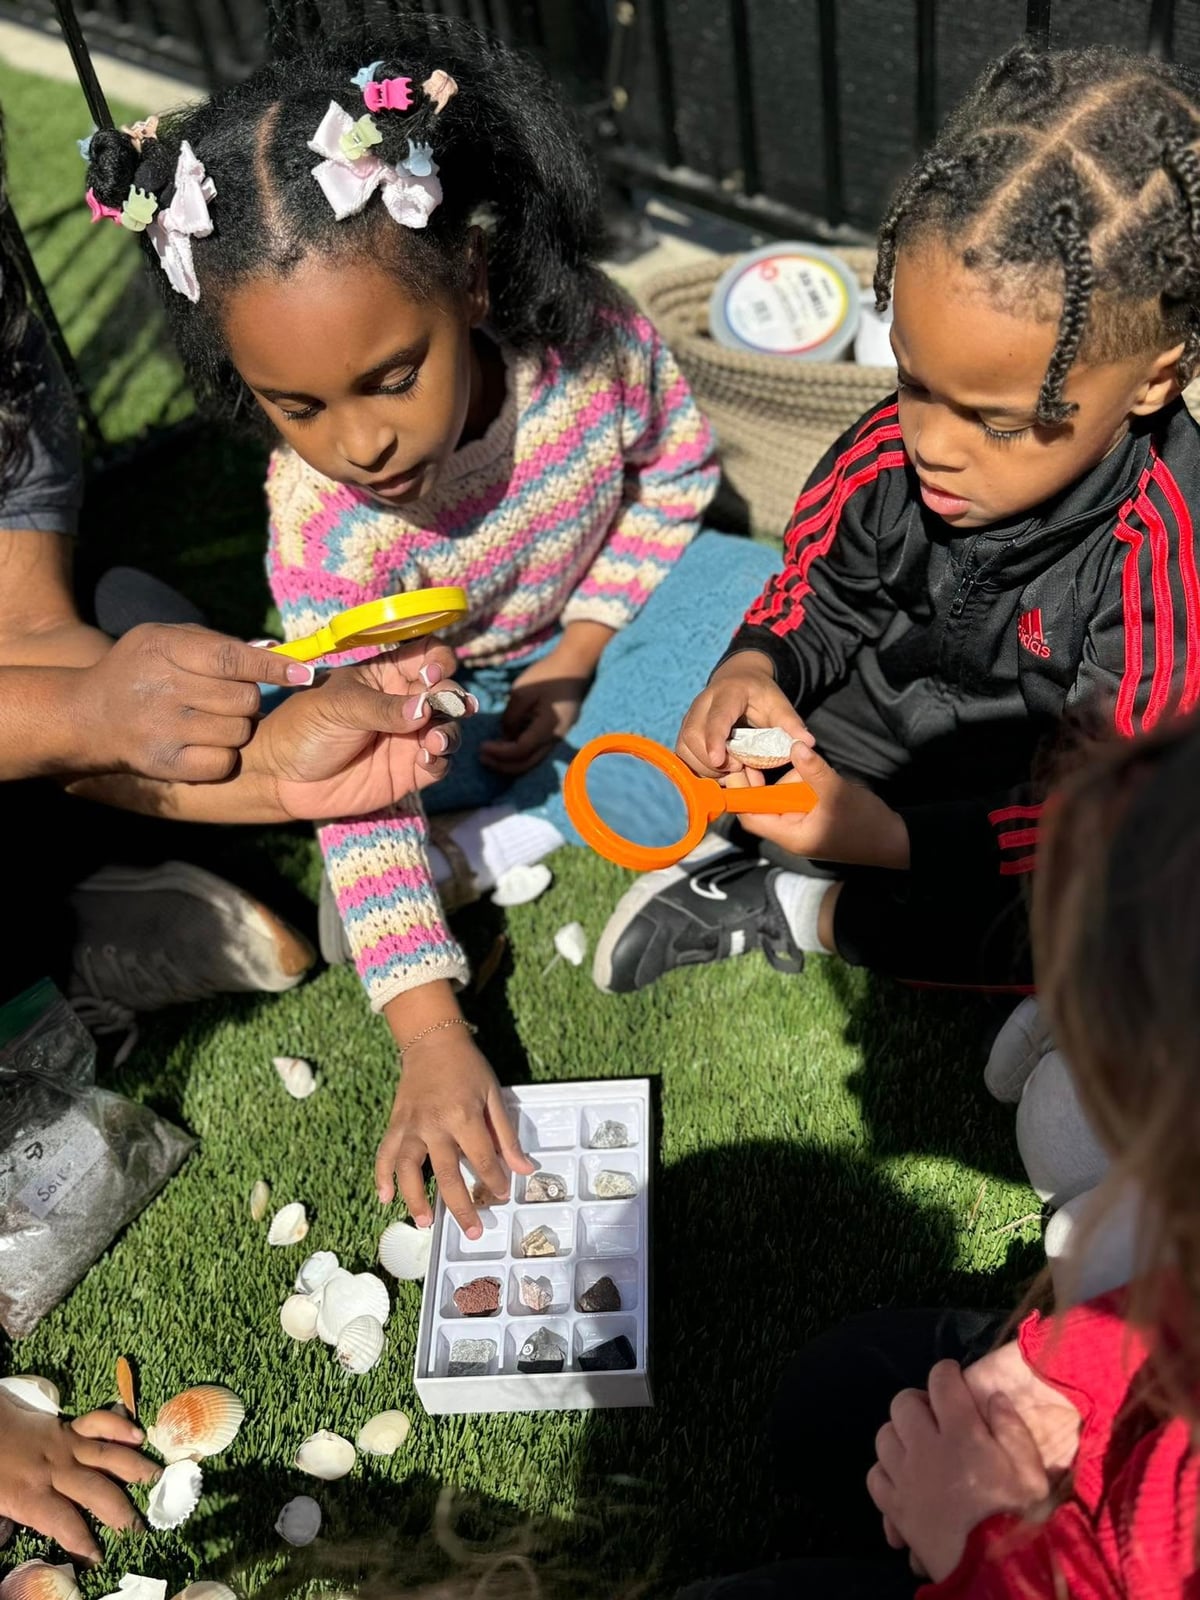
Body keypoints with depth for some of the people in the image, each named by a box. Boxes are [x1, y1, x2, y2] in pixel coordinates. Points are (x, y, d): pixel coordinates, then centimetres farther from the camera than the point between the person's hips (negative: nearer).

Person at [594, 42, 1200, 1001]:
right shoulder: (888, 452, -16)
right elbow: (819, 598, 1)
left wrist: (882, 835, -38)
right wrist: (754, 671, -22)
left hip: (1010, 836, -3)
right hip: (877, 725, 4)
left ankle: (794, 911, -14)